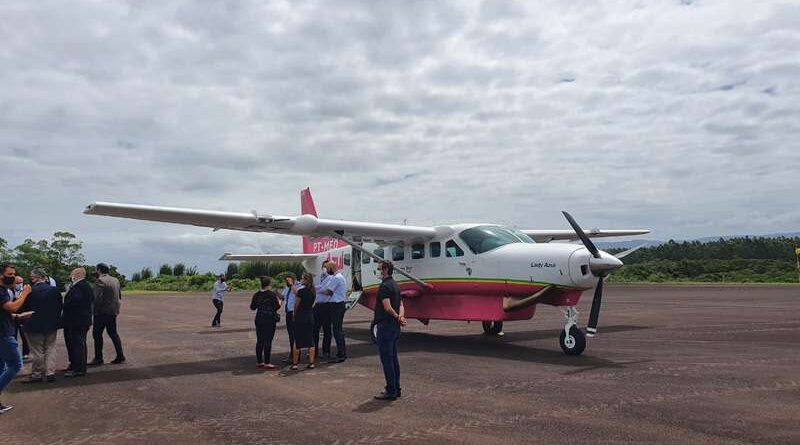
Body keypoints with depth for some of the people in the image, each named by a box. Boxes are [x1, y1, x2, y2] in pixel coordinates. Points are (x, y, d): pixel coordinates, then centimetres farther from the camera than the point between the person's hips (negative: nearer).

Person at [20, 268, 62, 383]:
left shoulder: (31, 291, -16)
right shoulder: (55, 290, -4)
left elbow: (24, 308, -8)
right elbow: (60, 306, 3)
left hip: (35, 326, -4)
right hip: (51, 324, 4)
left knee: (37, 351, 7)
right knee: (50, 349, 11)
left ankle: (37, 374, 16)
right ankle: (50, 373, 10)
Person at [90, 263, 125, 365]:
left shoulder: (100, 281, -13)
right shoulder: (116, 280, 13)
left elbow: (98, 297, -20)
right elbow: (119, 296, 17)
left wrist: (95, 310, -13)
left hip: (102, 312, -8)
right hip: (113, 312, 8)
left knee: (97, 334, 2)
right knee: (113, 334, 13)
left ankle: (98, 358, 5)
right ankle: (120, 357, 13)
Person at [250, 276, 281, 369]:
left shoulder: (256, 295, 5)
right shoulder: (272, 294, -11)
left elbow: (252, 307, 11)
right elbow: (277, 306, -10)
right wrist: (279, 302, 10)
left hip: (259, 319, 6)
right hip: (269, 319, -6)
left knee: (259, 340, 12)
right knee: (268, 341, -2)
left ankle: (259, 361, 18)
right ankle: (267, 363, -1)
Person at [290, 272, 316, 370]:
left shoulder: (301, 291, -13)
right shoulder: (313, 291, 4)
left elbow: (296, 305, -6)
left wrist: (294, 314, 13)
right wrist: (297, 293, 18)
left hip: (300, 317, -5)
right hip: (310, 317, 5)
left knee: (297, 341, 3)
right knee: (310, 341, 8)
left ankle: (295, 363, 8)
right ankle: (311, 363, 8)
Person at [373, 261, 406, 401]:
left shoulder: (384, 286, -16)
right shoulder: (395, 285, 16)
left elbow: (387, 307, -24)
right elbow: (401, 305, 11)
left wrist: (397, 318, -11)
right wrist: (401, 317, -6)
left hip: (386, 326, -10)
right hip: (395, 327, 10)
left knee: (386, 359, -4)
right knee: (393, 358, 14)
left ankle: (391, 391, 0)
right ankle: (396, 389, 21)